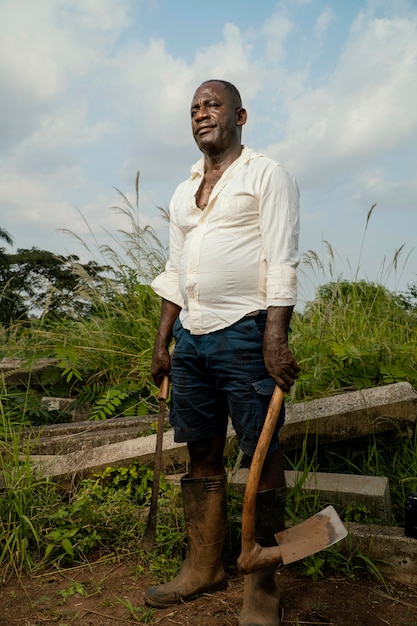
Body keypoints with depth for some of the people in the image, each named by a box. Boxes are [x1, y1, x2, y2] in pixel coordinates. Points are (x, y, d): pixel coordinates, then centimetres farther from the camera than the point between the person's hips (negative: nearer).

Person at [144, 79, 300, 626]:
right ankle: (203, 567, 27)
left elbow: (281, 262, -9)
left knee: (261, 455, 1)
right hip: (191, 336, 7)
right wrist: (162, 343, 15)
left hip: (244, 333, -6)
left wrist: (275, 340, -18)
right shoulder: (184, 193, 20)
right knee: (202, 452, 12)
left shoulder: (265, 175, 1)